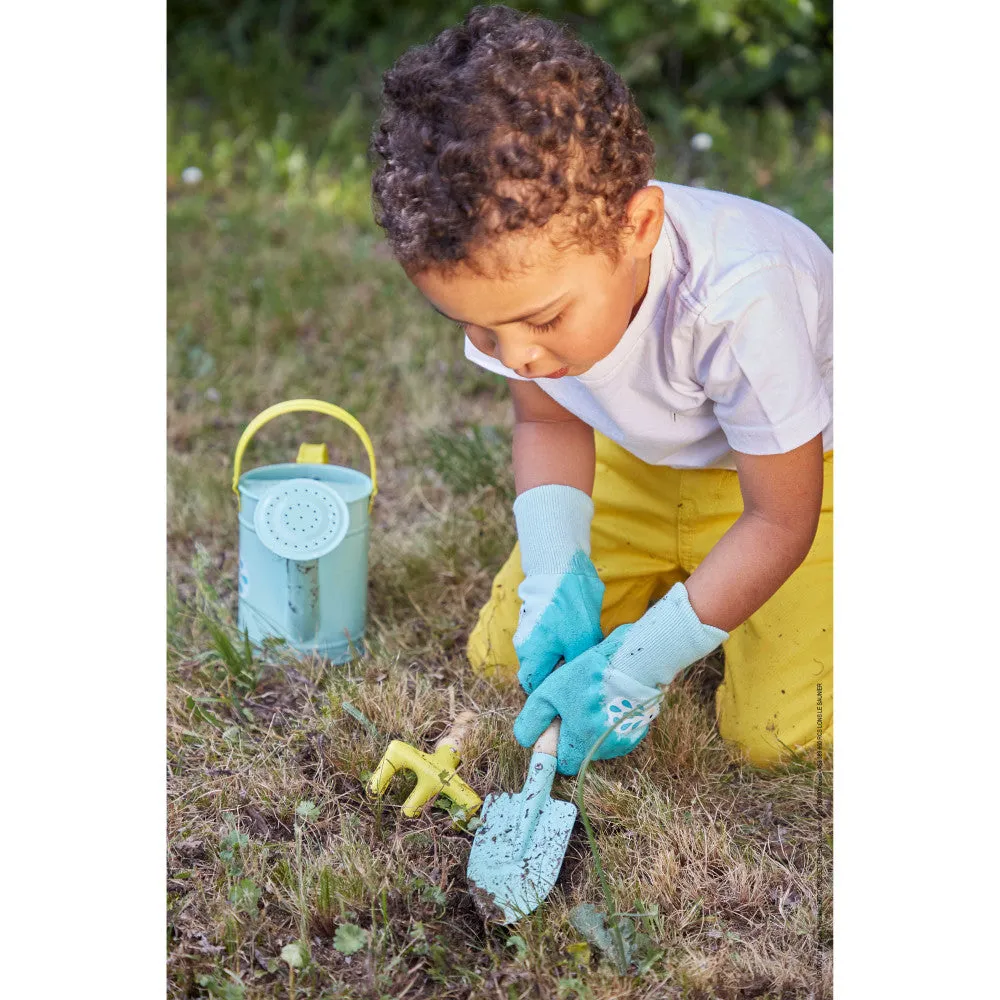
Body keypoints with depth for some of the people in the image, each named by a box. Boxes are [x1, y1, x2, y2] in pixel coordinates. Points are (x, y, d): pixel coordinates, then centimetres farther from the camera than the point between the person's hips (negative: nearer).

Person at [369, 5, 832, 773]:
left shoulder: (738, 299, -41)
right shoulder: (519, 265, -26)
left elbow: (781, 521, -27)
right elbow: (546, 423, -6)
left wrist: (640, 662, -27)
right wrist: (557, 577, -22)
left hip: (798, 462, -5)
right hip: (647, 457, 5)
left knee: (774, 733, -17)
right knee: (505, 653, 2)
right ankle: (690, 575, 22)